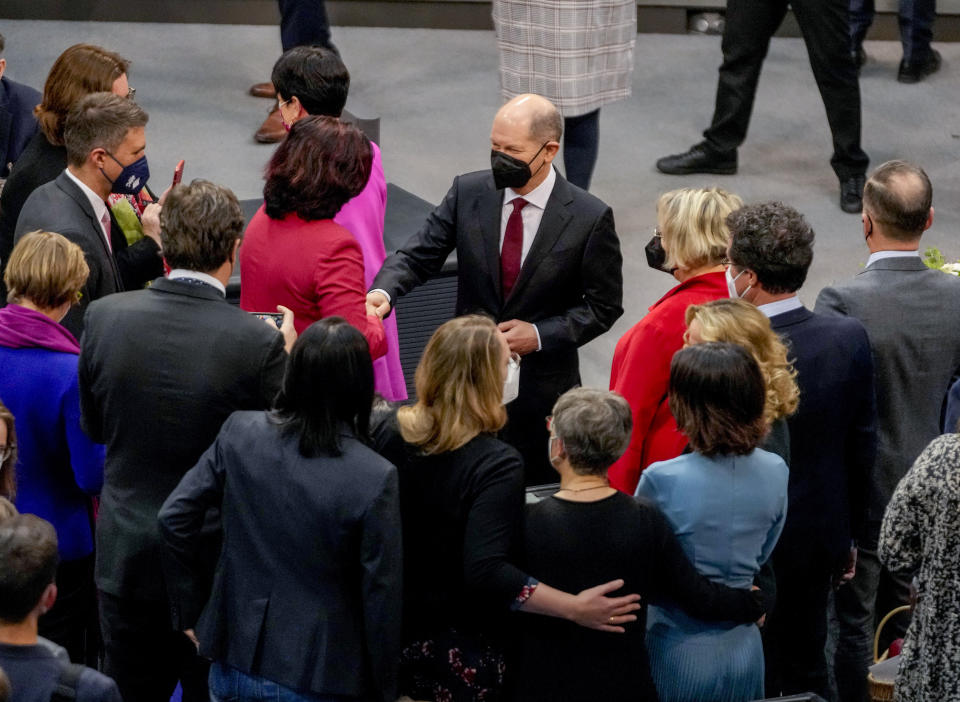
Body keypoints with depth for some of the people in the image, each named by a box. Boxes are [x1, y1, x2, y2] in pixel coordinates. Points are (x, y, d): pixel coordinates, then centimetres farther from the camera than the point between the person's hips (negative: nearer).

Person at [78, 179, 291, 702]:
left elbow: (94, 429, 3)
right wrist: (288, 358, 3)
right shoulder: (259, 343, -21)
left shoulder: (105, 317, -11)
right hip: (216, 562, -3)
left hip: (125, 556, 3)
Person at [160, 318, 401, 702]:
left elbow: (174, 517, -5)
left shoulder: (239, 433, -7)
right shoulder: (375, 479, -18)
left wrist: (190, 612, 7)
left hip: (235, 663, 4)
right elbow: (381, 597, -13)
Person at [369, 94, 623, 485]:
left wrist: (541, 335, -16)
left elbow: (603, 305, -4)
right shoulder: (468, 193, -4)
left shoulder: (590, 218, -11)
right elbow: (418, 256, -5)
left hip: (542, 390, -2)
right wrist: (383, 292, -27)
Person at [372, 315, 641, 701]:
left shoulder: (389, 430, -8)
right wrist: (575, 608, -32)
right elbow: (486, 573, -34)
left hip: (389, 636, 5)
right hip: (462, 654, -5)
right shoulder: (497, 465, -26)